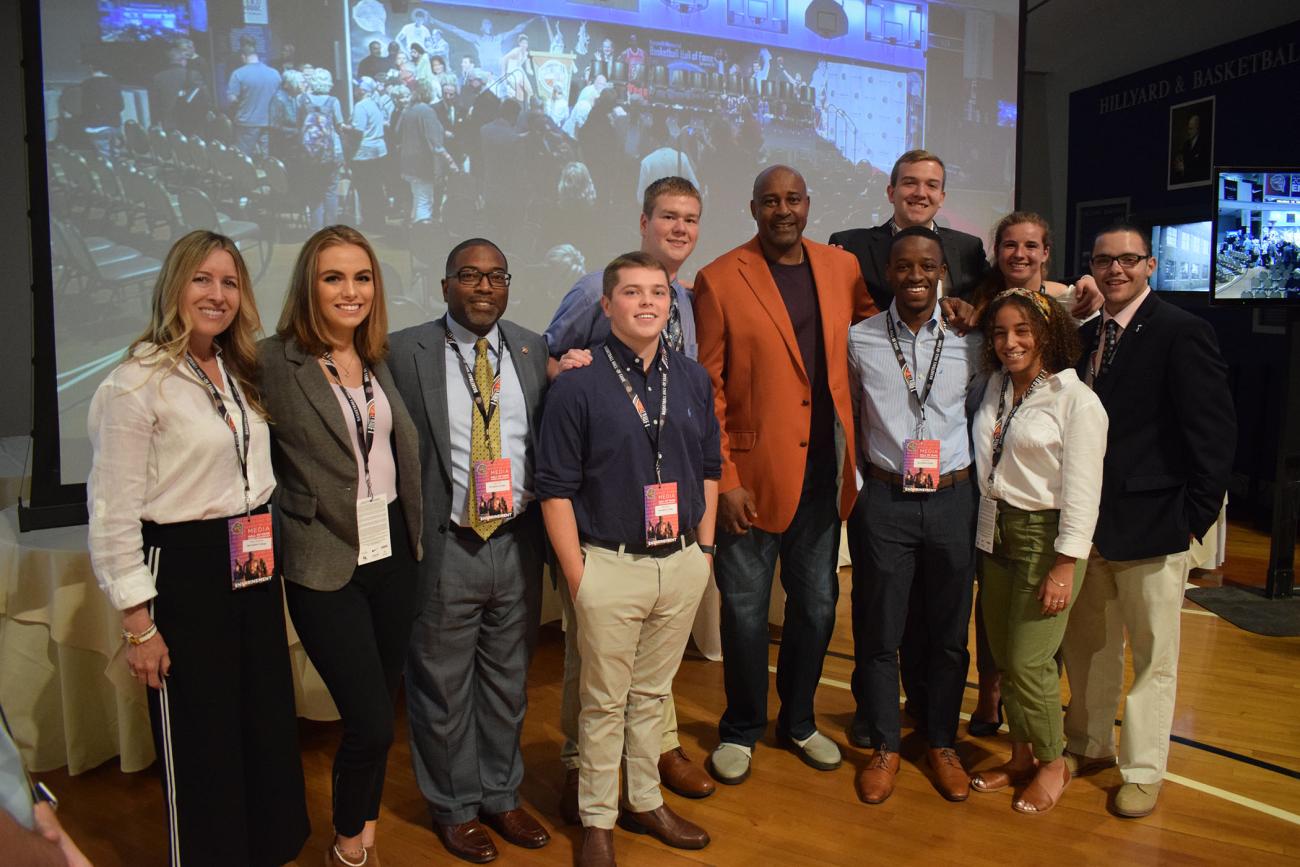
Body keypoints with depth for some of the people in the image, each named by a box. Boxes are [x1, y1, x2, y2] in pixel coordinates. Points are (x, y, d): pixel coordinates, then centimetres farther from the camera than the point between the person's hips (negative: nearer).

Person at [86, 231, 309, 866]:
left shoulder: (242, 375, 10)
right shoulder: (136, 383, -12)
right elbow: (113, 513, -13)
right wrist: (137, 623, -14)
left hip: (253, 567, 7)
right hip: (183, 572, -7)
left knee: (269, 728, 17)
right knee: (200, 741, 7)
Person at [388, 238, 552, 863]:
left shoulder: (533, 351, 6)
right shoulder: (405, 352, -5)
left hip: (517, 543, 4)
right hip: (443, 547, -3)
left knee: (508, 682, 18)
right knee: (444, 687, 11)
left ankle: (501, 796, 38)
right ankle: (454, 806, 34)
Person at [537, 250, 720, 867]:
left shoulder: (693, 379, 5)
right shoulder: (578, 385, -10)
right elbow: (555, 488, -9)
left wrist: (704, 547, 9)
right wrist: (576, 576, -10)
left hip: (683, 564, 4)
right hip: (610, 566, -4)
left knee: (652, 693, 19)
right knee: (604, 701, 10)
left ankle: (645, 802, 37)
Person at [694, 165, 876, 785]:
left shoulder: (841, 268, 7)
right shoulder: (719, 280, -6)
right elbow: (706, 389, -8)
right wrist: (723, 481, -13)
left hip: (822, 472, 5)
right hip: (752, 476, -4)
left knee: (817, 604, 16)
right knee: (745, 610, 8)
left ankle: (798, 721, 37)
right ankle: (740, 731, 30)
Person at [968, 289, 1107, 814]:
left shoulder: (1077, 401, -12)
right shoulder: (996, 388, 7)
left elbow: (1082, 492, -13)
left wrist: (1065, 566, -15)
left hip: (1045, 538, -6)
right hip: (995, 533, 6)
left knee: (1028, 660, -2)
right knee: (1003, 655, 11)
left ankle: (1053, 764, 21)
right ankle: (1020, 756, 29)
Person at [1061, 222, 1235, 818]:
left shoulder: (1183, 333, -9)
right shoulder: (1084, 335, 9)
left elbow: (1215, 433, -11)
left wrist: (1195, 517, -14)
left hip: (1151, 524, -6)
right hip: (1088, 522, 6)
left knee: (1152, 655, 9)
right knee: (1087, 647, 17)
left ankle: (1144, 770, 25)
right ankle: (1090, 746, 35)